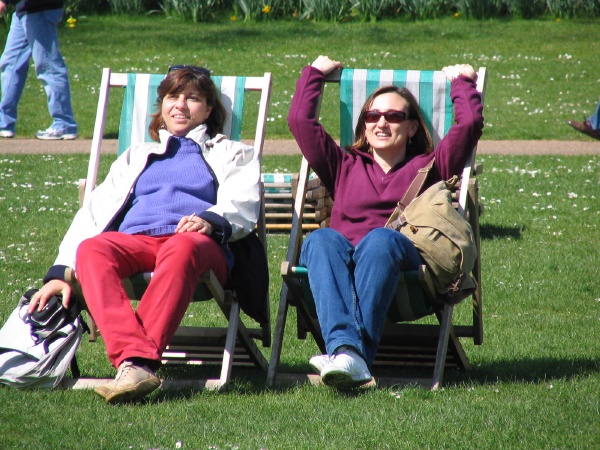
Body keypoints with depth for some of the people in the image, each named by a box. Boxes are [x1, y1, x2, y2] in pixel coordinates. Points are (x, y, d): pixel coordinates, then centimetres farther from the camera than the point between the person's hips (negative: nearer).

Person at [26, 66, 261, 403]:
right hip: (134, 241, 3)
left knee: (183, 247, -41)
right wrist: (61, 272, 6)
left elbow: (243, 205, 8)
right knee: (92, 249, -33)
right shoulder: (136, 157, 36)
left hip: (196, 241, -3)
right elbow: (94, 211, 23)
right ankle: (133, 360, -52)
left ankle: (140, 363, -53)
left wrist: (211, 218, -17)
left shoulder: (231, 153, 28)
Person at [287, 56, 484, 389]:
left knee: (380, 240, -39)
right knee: (321, 239, -36)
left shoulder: (428, 167, 31)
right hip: (343, 256, 2)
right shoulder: (346, 167, 35)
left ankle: (359, 353, -55)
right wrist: (315, 73, 42)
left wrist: (461, 82, 33)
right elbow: (300, 119, 32)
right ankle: (345, 349, -59)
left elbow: (470, 123, 19)